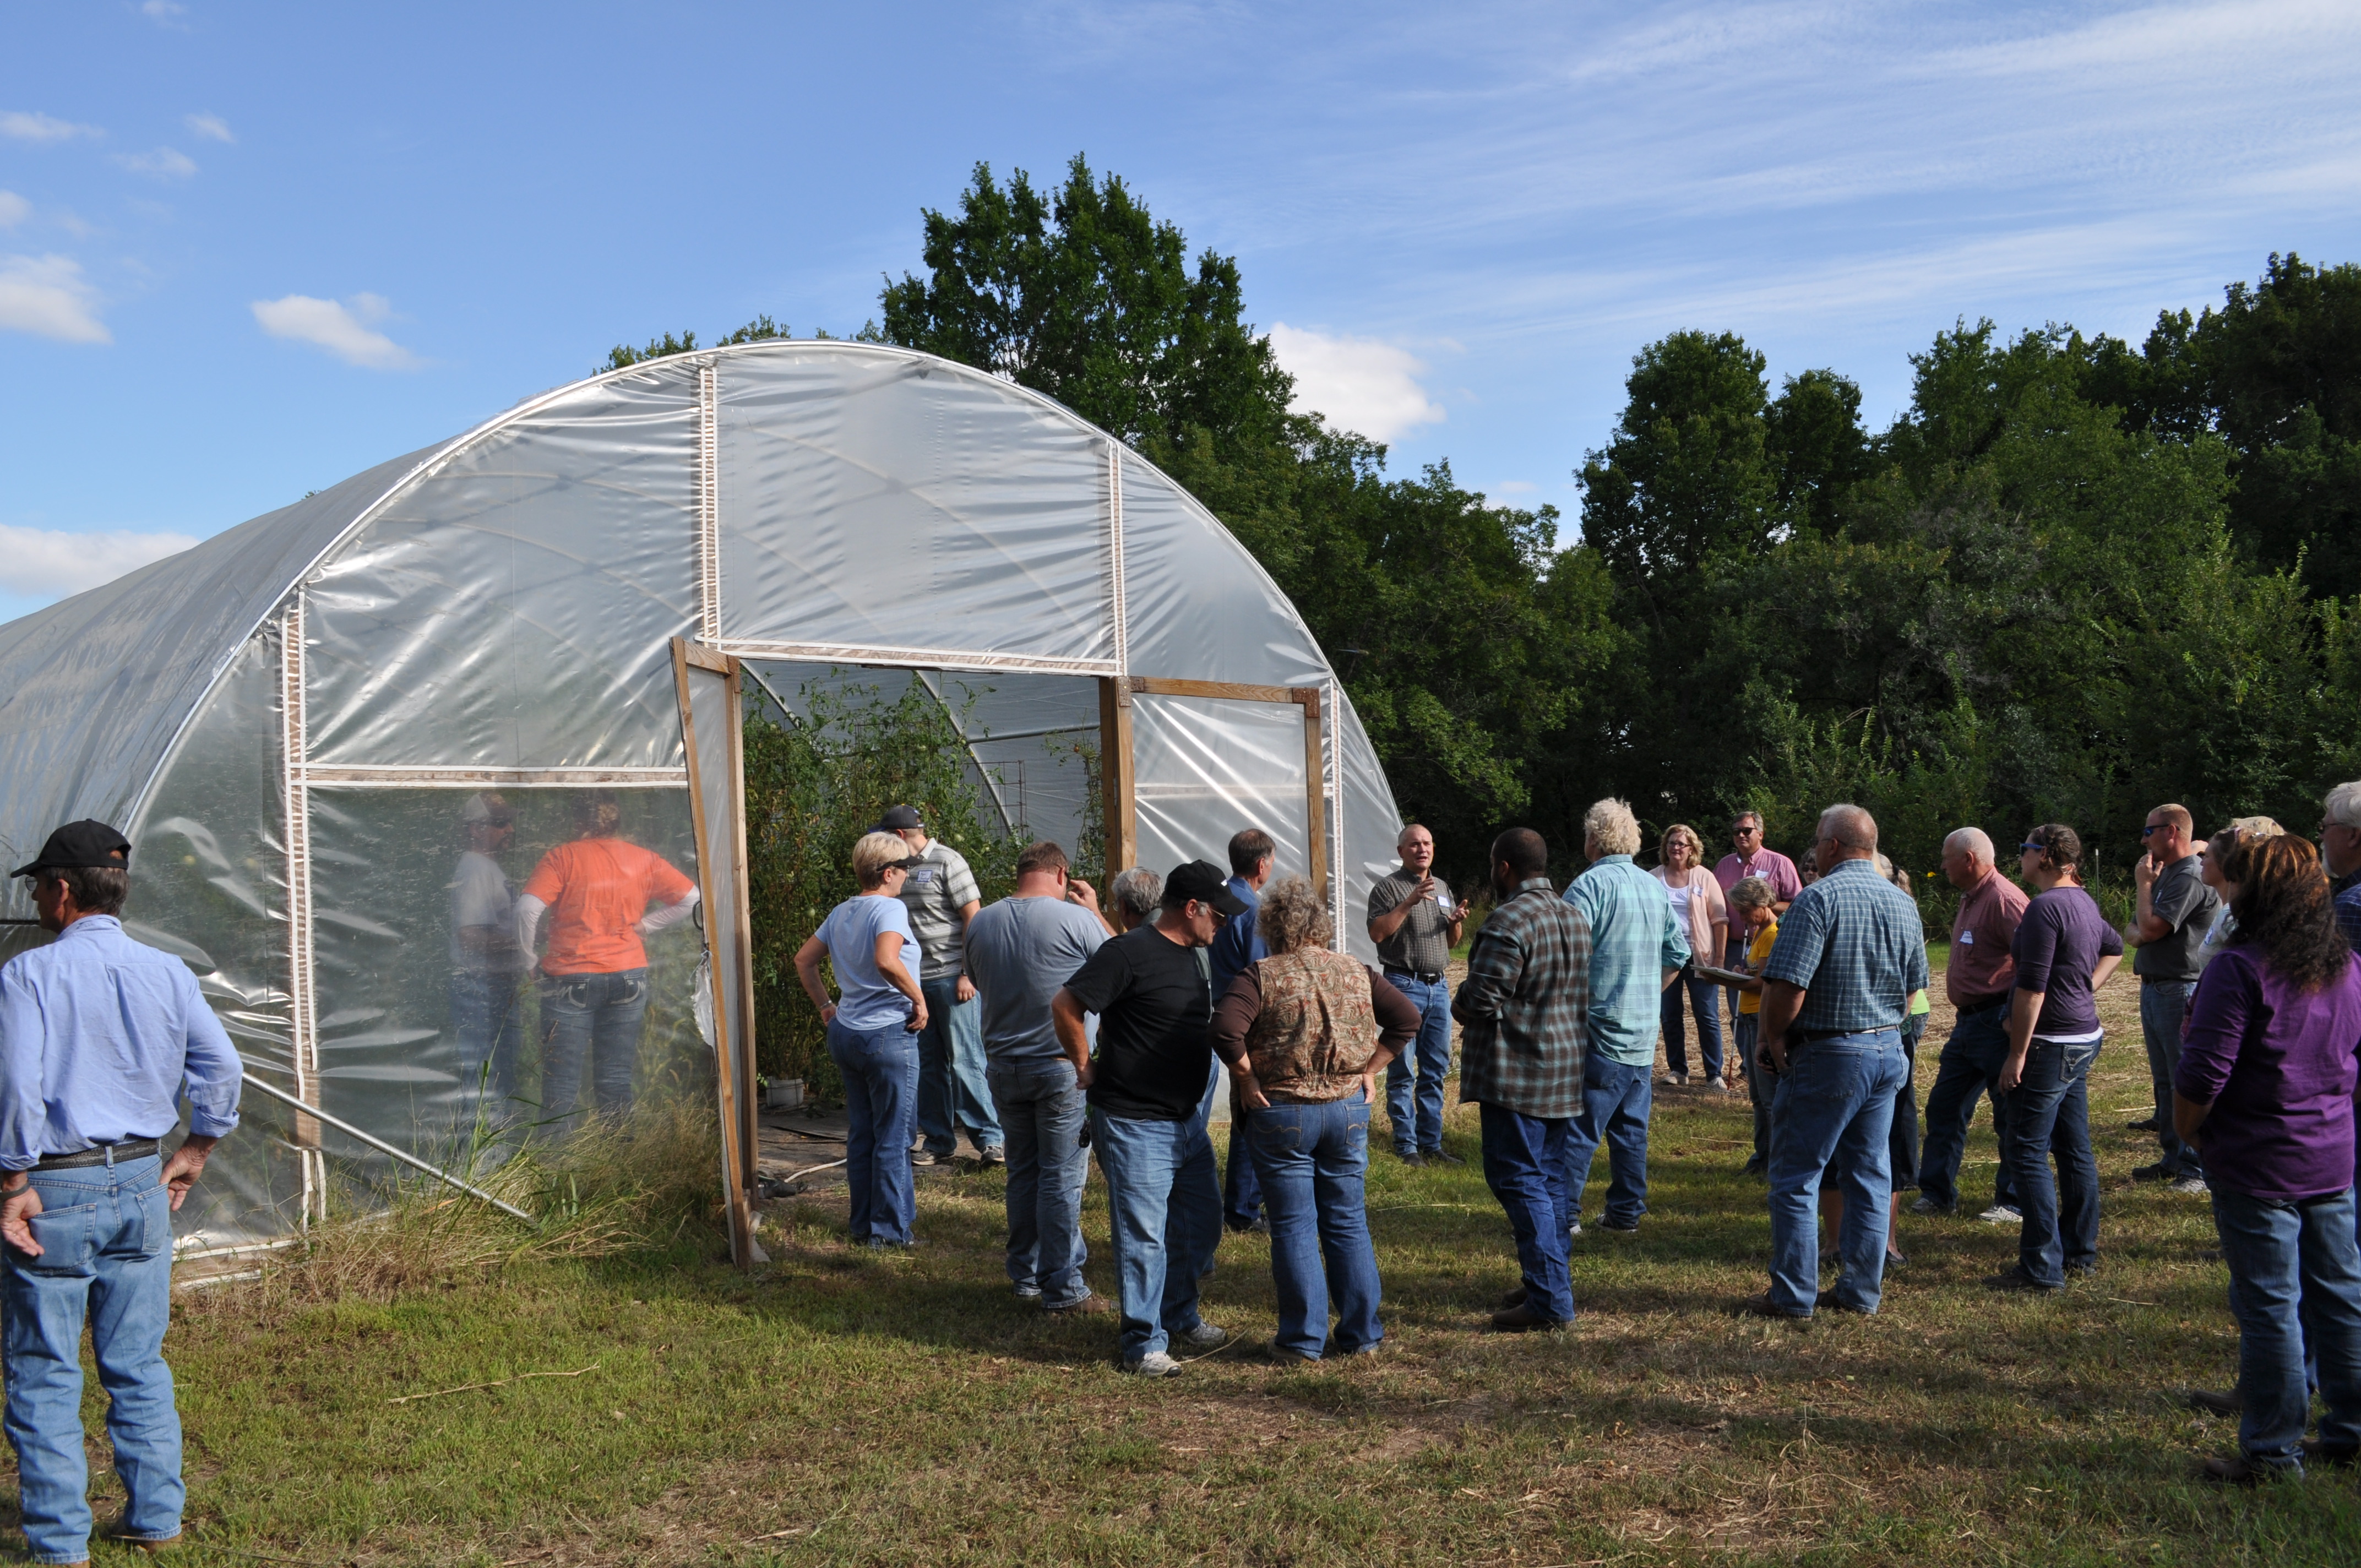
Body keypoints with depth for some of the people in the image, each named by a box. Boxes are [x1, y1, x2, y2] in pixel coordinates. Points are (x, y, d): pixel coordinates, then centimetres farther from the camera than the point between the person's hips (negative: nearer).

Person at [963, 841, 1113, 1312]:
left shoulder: (981, 923, 2)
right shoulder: (1075, 919, -14)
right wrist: (1094, 909, 9)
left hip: (1003, 1066, 5)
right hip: (1062, 1066, -5)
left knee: (1022, 1173, 17)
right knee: (1062, 1177, 1)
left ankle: (1025, 1276, 26)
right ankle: (1062, 1288, 5)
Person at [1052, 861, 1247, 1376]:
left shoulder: (1197, 957, 10)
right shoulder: (1130, 952, -18)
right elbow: (1065, 1006, -19)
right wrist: (1088, 1068, -11)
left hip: (1187, 1120, 9)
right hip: (1134, 1125, -9)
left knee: (1201, 1224, 17)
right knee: (1144, 1236, -1)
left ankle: (1181, 1319, 35)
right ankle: (1145, 1344, 11)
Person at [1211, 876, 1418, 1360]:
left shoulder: (1261, 976, -9)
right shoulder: (1356, 972, 4)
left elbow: (1226, 1029, -22)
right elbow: (1407, 1019, 3)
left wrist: (1247, 1080, -10)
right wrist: (1369, 1070, 6)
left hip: (1281, 1114, -3)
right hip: (1349, 1109, 4)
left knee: (1294, 1228, 6)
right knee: (1348, 1223, 14)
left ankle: (1304, 1338, 11)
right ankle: (1361, 1333, 20)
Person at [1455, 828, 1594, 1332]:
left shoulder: (1509, 921, -19)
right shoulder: (1576, 917, 11)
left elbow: (1481, 998, -20)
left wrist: (1458, 1008, 0)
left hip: (1516, 1073, -9)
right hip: (1566, 1072, 9)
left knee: (1519, 1180, -4)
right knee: (1550, 1177, 15)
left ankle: (1549, 1300, -6)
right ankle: (1549, 1283, 23)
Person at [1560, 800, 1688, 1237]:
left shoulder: (1590, 885, -13)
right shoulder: (1655, 888, 10)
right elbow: (1679, 952, 17)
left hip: (1599, 1028, -7)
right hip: (1644, 1031, 7)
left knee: (1578, 1127, -4)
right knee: (1632, 1127, 13)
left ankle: (1565, 1215, -4)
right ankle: (1627, 1213, 18)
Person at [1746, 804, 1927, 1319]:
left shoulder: (1818, 898, -16)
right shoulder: (1903, 903, 8)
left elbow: (1787, 987, -22)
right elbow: (1912, 986, 15)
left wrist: (1772, 1039, -7)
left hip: (1828, 1056, -7)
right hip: (1888, 1050, 7)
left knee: (1796, 1177, 2)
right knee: (1870, 1174, 13)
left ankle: (1794, 1294, 7)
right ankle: (1862, 1289, 20)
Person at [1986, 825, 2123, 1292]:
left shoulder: (2046, 907, -18)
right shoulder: (2084, 903, 12)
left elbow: (2032, 989, -21)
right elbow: (2114, 947, 33)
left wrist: (2017, 1055, -18)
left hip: (2052, 1043, -10)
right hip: (2084, 1037, 10)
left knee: (2027, 1152, -6)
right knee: (2074, 1150, 16)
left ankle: (2042, 1267, -6)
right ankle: (2082, 1252, 24)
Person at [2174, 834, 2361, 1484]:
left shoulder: (2240, 968, -19)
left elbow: (2202, 1074, -20)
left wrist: (2187, 1129, -3)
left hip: (2258, 1163, -7)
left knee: (2269, 1307, 0)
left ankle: (2273, 1452, 9)